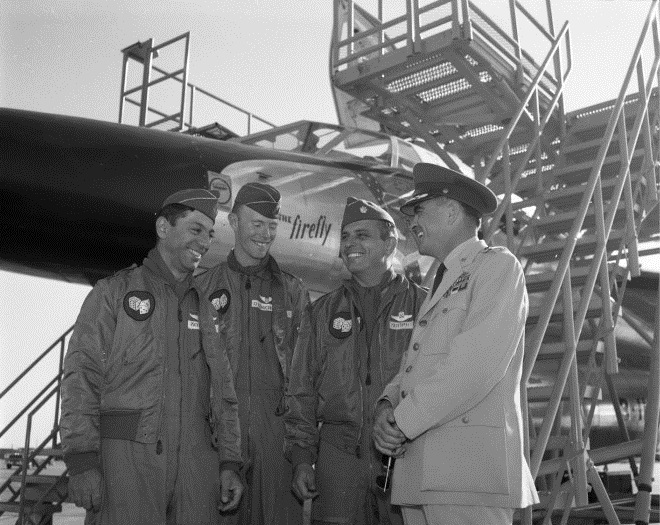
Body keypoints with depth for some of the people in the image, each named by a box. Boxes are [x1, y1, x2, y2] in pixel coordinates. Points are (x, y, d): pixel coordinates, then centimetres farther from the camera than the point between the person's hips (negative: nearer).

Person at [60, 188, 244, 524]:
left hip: (196, 460, 4)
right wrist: (81, 461, -12)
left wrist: (229, 462, 8)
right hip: (126, 457, -4)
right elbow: (81, 375, -4)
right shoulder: (114, 292, 5)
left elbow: (222, 392, 15)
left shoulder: (206, 307, 17)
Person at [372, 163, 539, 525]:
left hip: (470, 468, -7)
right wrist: (387, 406, -3)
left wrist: (404, 421, -11)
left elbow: (476, 365, -15)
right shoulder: (440, 286, 24)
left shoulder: (498, 265, -1)